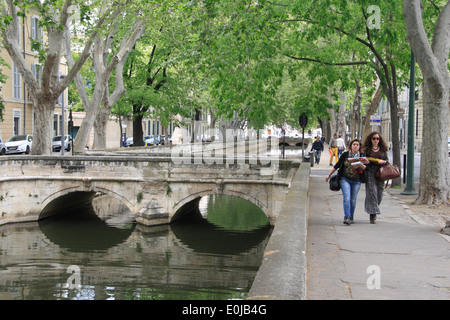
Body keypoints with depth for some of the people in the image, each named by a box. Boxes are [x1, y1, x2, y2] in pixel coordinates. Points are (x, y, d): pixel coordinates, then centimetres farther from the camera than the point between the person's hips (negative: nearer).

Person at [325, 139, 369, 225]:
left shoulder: (362, 156, 4)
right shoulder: (345, 155, 3)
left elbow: (365, 168, 2)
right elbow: (337, 165, 10)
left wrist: (361, 165, -20)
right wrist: (329, 175, 10)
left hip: (356, 181, 1)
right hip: (345, 179, -1)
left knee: (353, 200, 5)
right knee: (347, 198, -16)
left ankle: (351, 218, 20)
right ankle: (346, 218, -20)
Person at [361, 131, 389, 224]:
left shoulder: (383, 149, 13)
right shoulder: (367, 149, 7)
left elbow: (387, 160, 13)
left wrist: (383, 161, -8)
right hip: (370, 172, -2)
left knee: (379, 193, 3)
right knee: (372, 192, -11)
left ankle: (374, 212, 24)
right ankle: (372, 214, -11)